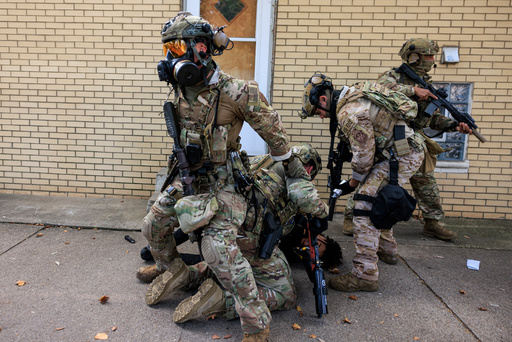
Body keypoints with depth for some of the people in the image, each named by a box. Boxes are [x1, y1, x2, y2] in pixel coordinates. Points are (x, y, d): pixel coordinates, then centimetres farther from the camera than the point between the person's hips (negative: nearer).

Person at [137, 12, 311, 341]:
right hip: (187, 178, 8)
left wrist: (292, 164, 3)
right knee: (154, 225, 17)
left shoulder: (235, 91, -21)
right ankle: (167, 267, 51)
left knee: (219, 248, -20)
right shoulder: (179, 91, 1)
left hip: (223, 181, -7)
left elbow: (272, 127, -8)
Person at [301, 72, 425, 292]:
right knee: (377, 200, 24)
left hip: (400, 157, -11)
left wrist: (352, 184, -1)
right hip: (408, 151, 11)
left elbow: (364, 156, -19)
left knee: (365, 205, -15)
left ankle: (365, 274, -12)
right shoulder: (354, 94, 10)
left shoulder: (350, 113, -21)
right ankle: (387, 250, 41)